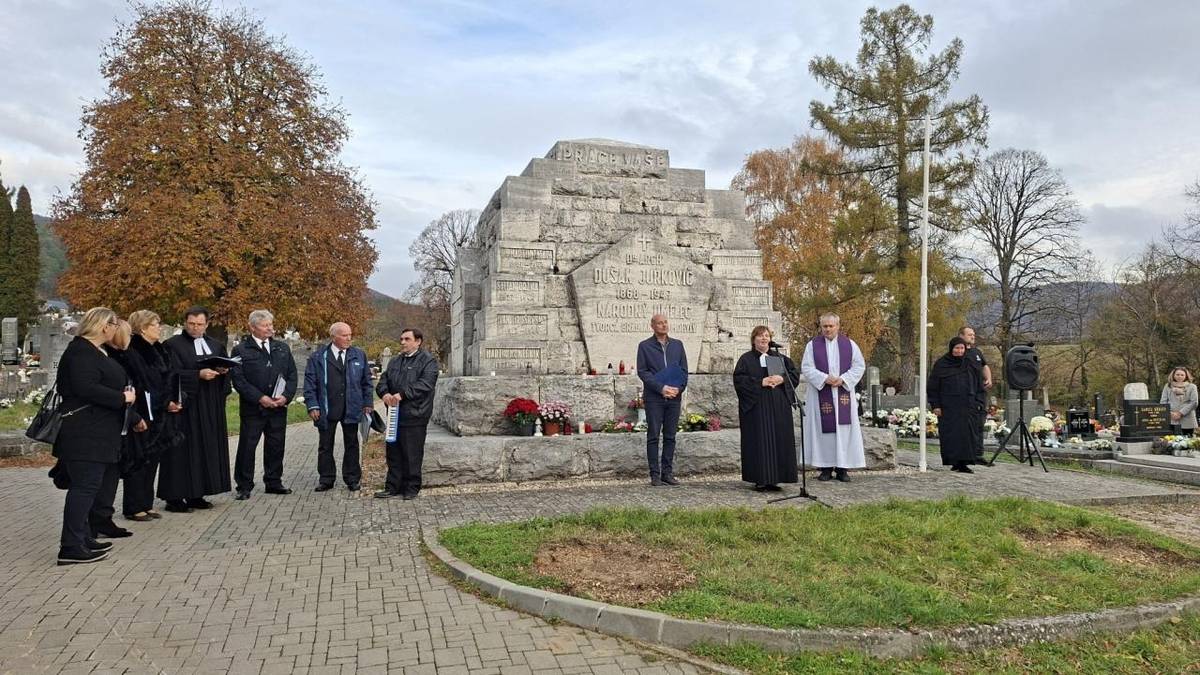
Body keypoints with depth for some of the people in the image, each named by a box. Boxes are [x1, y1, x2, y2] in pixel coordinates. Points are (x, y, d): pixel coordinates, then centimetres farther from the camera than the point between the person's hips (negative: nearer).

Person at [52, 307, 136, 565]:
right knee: (86, 485, -10)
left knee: (89, 485, 14)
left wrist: (124, 394, 11)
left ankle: (84, 538, 21)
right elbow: (86, 388, -24)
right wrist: (122, 397, -16)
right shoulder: (81, 351, -13)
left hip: (96, 432, 11)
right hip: (84, 432, -11)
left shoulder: (96, 351, 19)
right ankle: (71, 547, -8)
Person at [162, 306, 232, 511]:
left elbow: (227, 368, 16)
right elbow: (173, 374, -12)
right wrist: (199, 374, -22)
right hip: (185, 405, -6)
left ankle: (195, 494, 14)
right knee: (183, 450, -5)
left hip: (210, 407, 6)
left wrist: (224, 370, -6)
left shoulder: (216, 346, 14)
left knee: (207, 448, 7)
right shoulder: (173, 345, -3)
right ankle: (174, 497, 1)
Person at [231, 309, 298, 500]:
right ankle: (244, 486, 9)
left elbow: (292, 375, 10)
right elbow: (238, 380, -8)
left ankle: (274, 483, 21)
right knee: (247, 447, 0)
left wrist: (286, 396, -7)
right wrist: (260, 398, -15)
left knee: (276, 446, 10)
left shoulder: (282, 348, 12)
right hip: (252, 408, -4)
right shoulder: (241, 350, -2)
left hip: (279, 407, 4)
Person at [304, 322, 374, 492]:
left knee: (351, 445, 8)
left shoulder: (359, 355, 7)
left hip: (351, 409, 1)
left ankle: (352, 479, 18)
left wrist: (367, 403, 4)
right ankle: (326, 479, 17)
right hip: (326, 410, -1)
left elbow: (366, 381, 10)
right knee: (325, 446, 7)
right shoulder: (318, 357, 0)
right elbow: (310, 382, -1)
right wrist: (312, 406, -8)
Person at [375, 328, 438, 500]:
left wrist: (402, 394, -25)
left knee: (412, 455, 0)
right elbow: (383, 381, 12)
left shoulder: (428, 361, -5)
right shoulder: (395, 362, 20)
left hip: (414, 416, -7)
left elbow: (425, 384, -18)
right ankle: (393, 487, 20)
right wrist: (384, 393, -11)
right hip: (395, 415, 7)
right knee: (394, 453, 11)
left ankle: (411, 488, 11)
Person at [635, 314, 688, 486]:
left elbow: (684, 370, 11)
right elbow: (642, 372, -4)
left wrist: (679, 388, -6)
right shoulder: (645, 346, 2)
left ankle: (668, 473, 12)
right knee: (653, 437, -1)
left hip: (674, 397, 3)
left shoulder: (677, 345, 13)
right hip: (654, 397, -3)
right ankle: (655, 475, 3)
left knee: (670, 437, 6)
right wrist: (661, 388, -13)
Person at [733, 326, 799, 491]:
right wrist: (760, 383, -16)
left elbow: (795, 374, 10)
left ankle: (774, 479, 7)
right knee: (759, 442, -4)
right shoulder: (746, 359, 3)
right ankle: (760, 479, 1)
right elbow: (739, 380, -8)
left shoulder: (780, 358, 15)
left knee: (779, 441, 1)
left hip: (778, 408, 4)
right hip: (756, 408, -4)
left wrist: (782, 379, -9)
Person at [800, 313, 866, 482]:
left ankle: (842, 468, 6)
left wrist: (843, 379, -10)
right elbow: (806, 368, -2)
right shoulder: (812, 345, 4)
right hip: (820, 394, -1)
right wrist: (824, 378, -15)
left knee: (844, 428, 0)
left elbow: (859, 366, 4)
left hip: (843, 393, 1)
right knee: (823, 429, -1)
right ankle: (826, 468, 5)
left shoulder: (849, 344, 7)